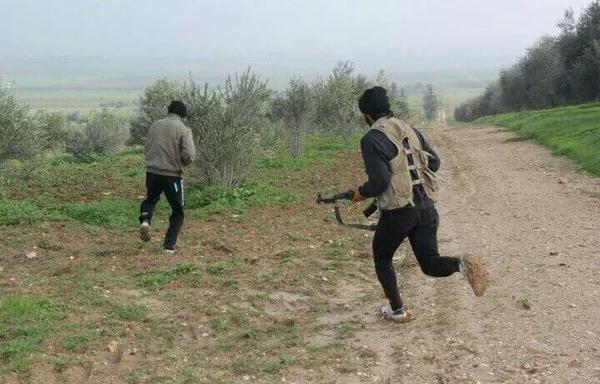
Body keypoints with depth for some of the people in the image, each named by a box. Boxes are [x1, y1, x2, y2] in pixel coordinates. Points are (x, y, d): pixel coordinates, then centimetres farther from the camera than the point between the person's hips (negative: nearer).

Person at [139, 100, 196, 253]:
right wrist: (182, 164, 6)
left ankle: (145, 220, 2)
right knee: (177, 211, 13)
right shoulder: (183, 130, -7)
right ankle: (169, 245, 9)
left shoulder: (155, 125, 8)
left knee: (151, 199, 31)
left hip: (152, 172, 4)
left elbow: (146, 149, 14)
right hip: (173, 174, -4)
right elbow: (189, 156, -15)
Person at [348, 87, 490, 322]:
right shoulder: (409, 129, 13)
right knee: (430, 263, 10)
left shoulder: (372, 138, -9)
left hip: (398, 211, -6)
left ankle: (397, 310, 26)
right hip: (426, 206, 6)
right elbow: (434, 162, 14)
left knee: (382, 258, 20)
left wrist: (361, 193, 2)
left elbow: (379, 180, -17)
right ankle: (463, 264, -19)